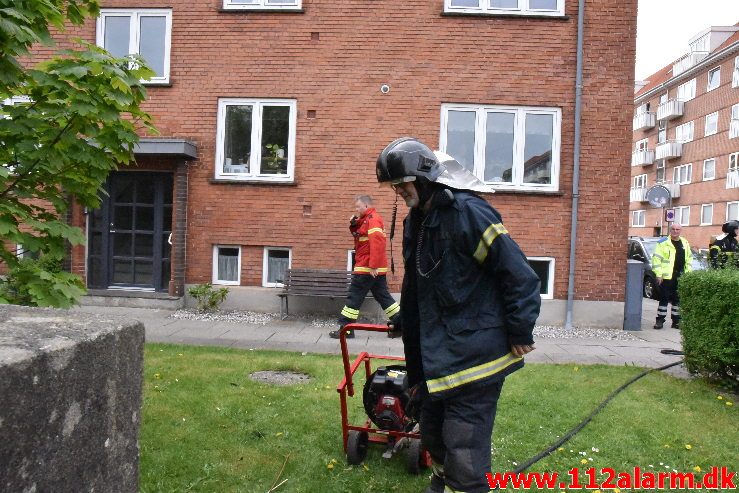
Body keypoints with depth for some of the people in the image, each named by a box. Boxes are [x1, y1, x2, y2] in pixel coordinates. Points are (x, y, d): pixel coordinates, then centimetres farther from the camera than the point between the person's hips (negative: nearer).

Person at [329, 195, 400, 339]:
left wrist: (373, 266, -26)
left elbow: (376, 243, -23)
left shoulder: (373, 219, -13)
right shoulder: (366, 220, 18)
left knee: (354, 296, -4)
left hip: (368, 268, -10)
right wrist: (354, 225, 5)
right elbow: (360, 236, 25)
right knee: (383, 296, 12)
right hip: (376, 268, 10)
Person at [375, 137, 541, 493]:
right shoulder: (416, 221, 10)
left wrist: (520, 334, -13)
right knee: (432, 432, 23)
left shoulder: (468, 212, -17)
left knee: (464, 453, -4)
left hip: (475, 356, -9)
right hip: (437, 355, 9)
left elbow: (520, 274, -17)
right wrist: (408, 333, 23)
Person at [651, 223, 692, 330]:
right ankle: (660, 320, 3)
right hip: (666, 276, -5)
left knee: (677, 299, 11)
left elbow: (689, 258, 20)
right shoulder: (663, 243, -4)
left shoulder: (685, 243, 13)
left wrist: (688, 272, 11)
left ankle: (676, 321, 20)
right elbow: (656, 259, -8)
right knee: (664, 298, -3)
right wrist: (659, 274, -13)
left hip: (680, 277, 5)